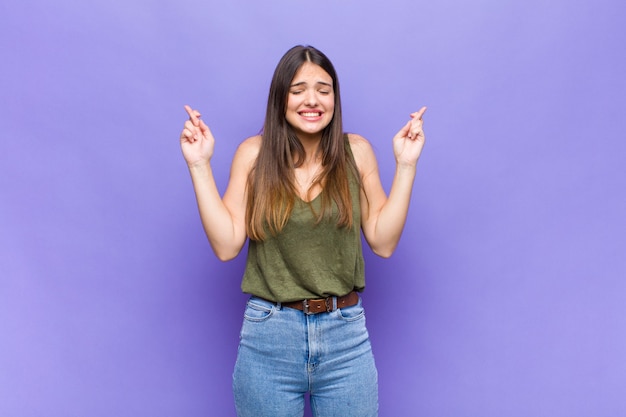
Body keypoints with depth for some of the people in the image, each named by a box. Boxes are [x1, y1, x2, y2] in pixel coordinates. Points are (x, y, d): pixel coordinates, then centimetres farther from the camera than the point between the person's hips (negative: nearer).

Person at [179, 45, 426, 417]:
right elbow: (227, 245, -7)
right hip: (269, 335, 0)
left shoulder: (356, 152, -1)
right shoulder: (255, 153, -3)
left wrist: (406, 164, -7)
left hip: (346, 335, 1)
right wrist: (200, 165, -10)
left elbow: (383, 242, -3)